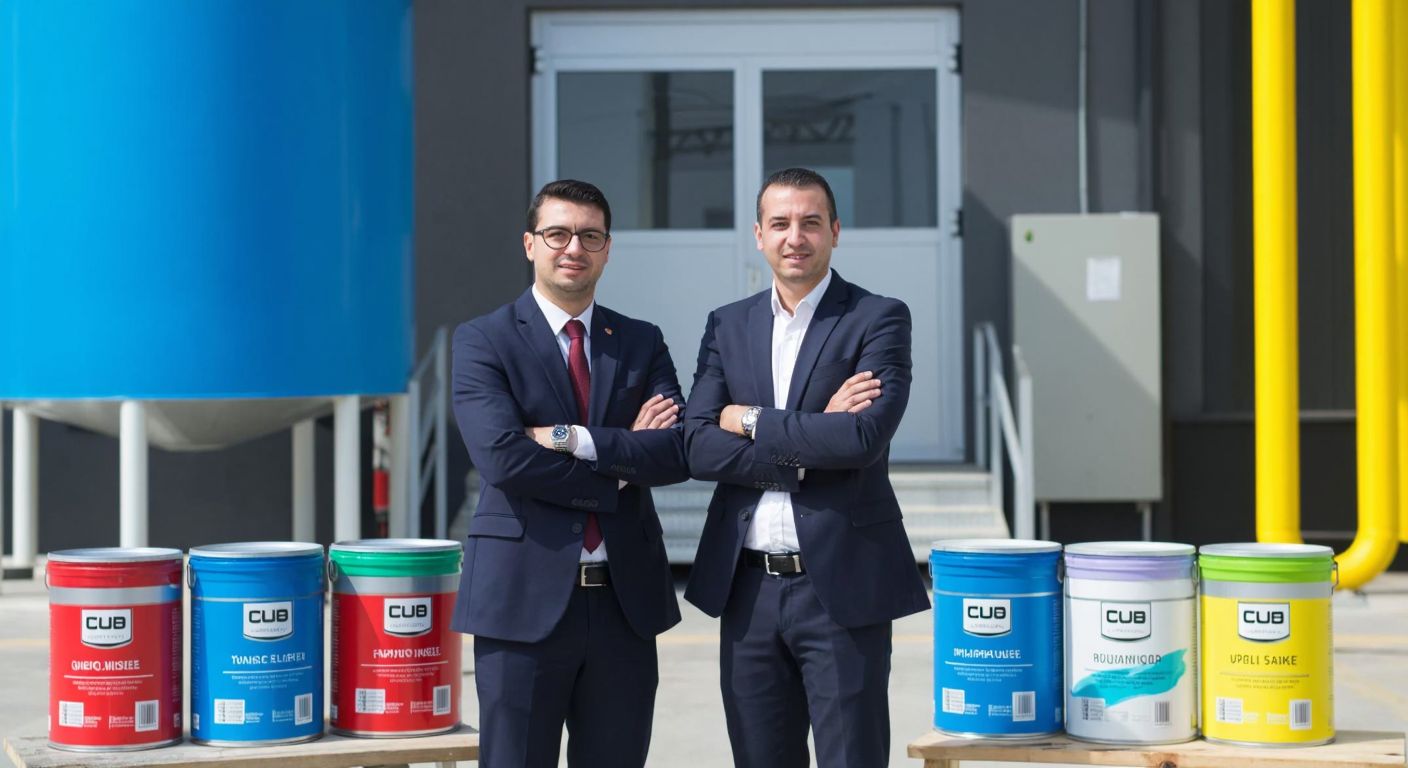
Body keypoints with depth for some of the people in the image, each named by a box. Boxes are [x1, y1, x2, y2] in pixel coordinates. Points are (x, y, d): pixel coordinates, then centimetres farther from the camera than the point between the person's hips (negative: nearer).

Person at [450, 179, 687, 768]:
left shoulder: (642, 343, 11)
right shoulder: (483, 341, -1)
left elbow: (680, 452, -4)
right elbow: (503, 458, -16)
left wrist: (573, 438, -14)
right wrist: (622, 463, -10)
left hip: (625, 601, 4)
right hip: (526, 597, -4)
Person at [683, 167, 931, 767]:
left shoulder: (878, 319, -2)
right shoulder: (727, 326, 11)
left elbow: (865, 436, -18)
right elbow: (698, 447, -2)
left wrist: (751, 420, -9)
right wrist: (812, 436, -12)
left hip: (842, 587, -4)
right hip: (749, 589, 4)